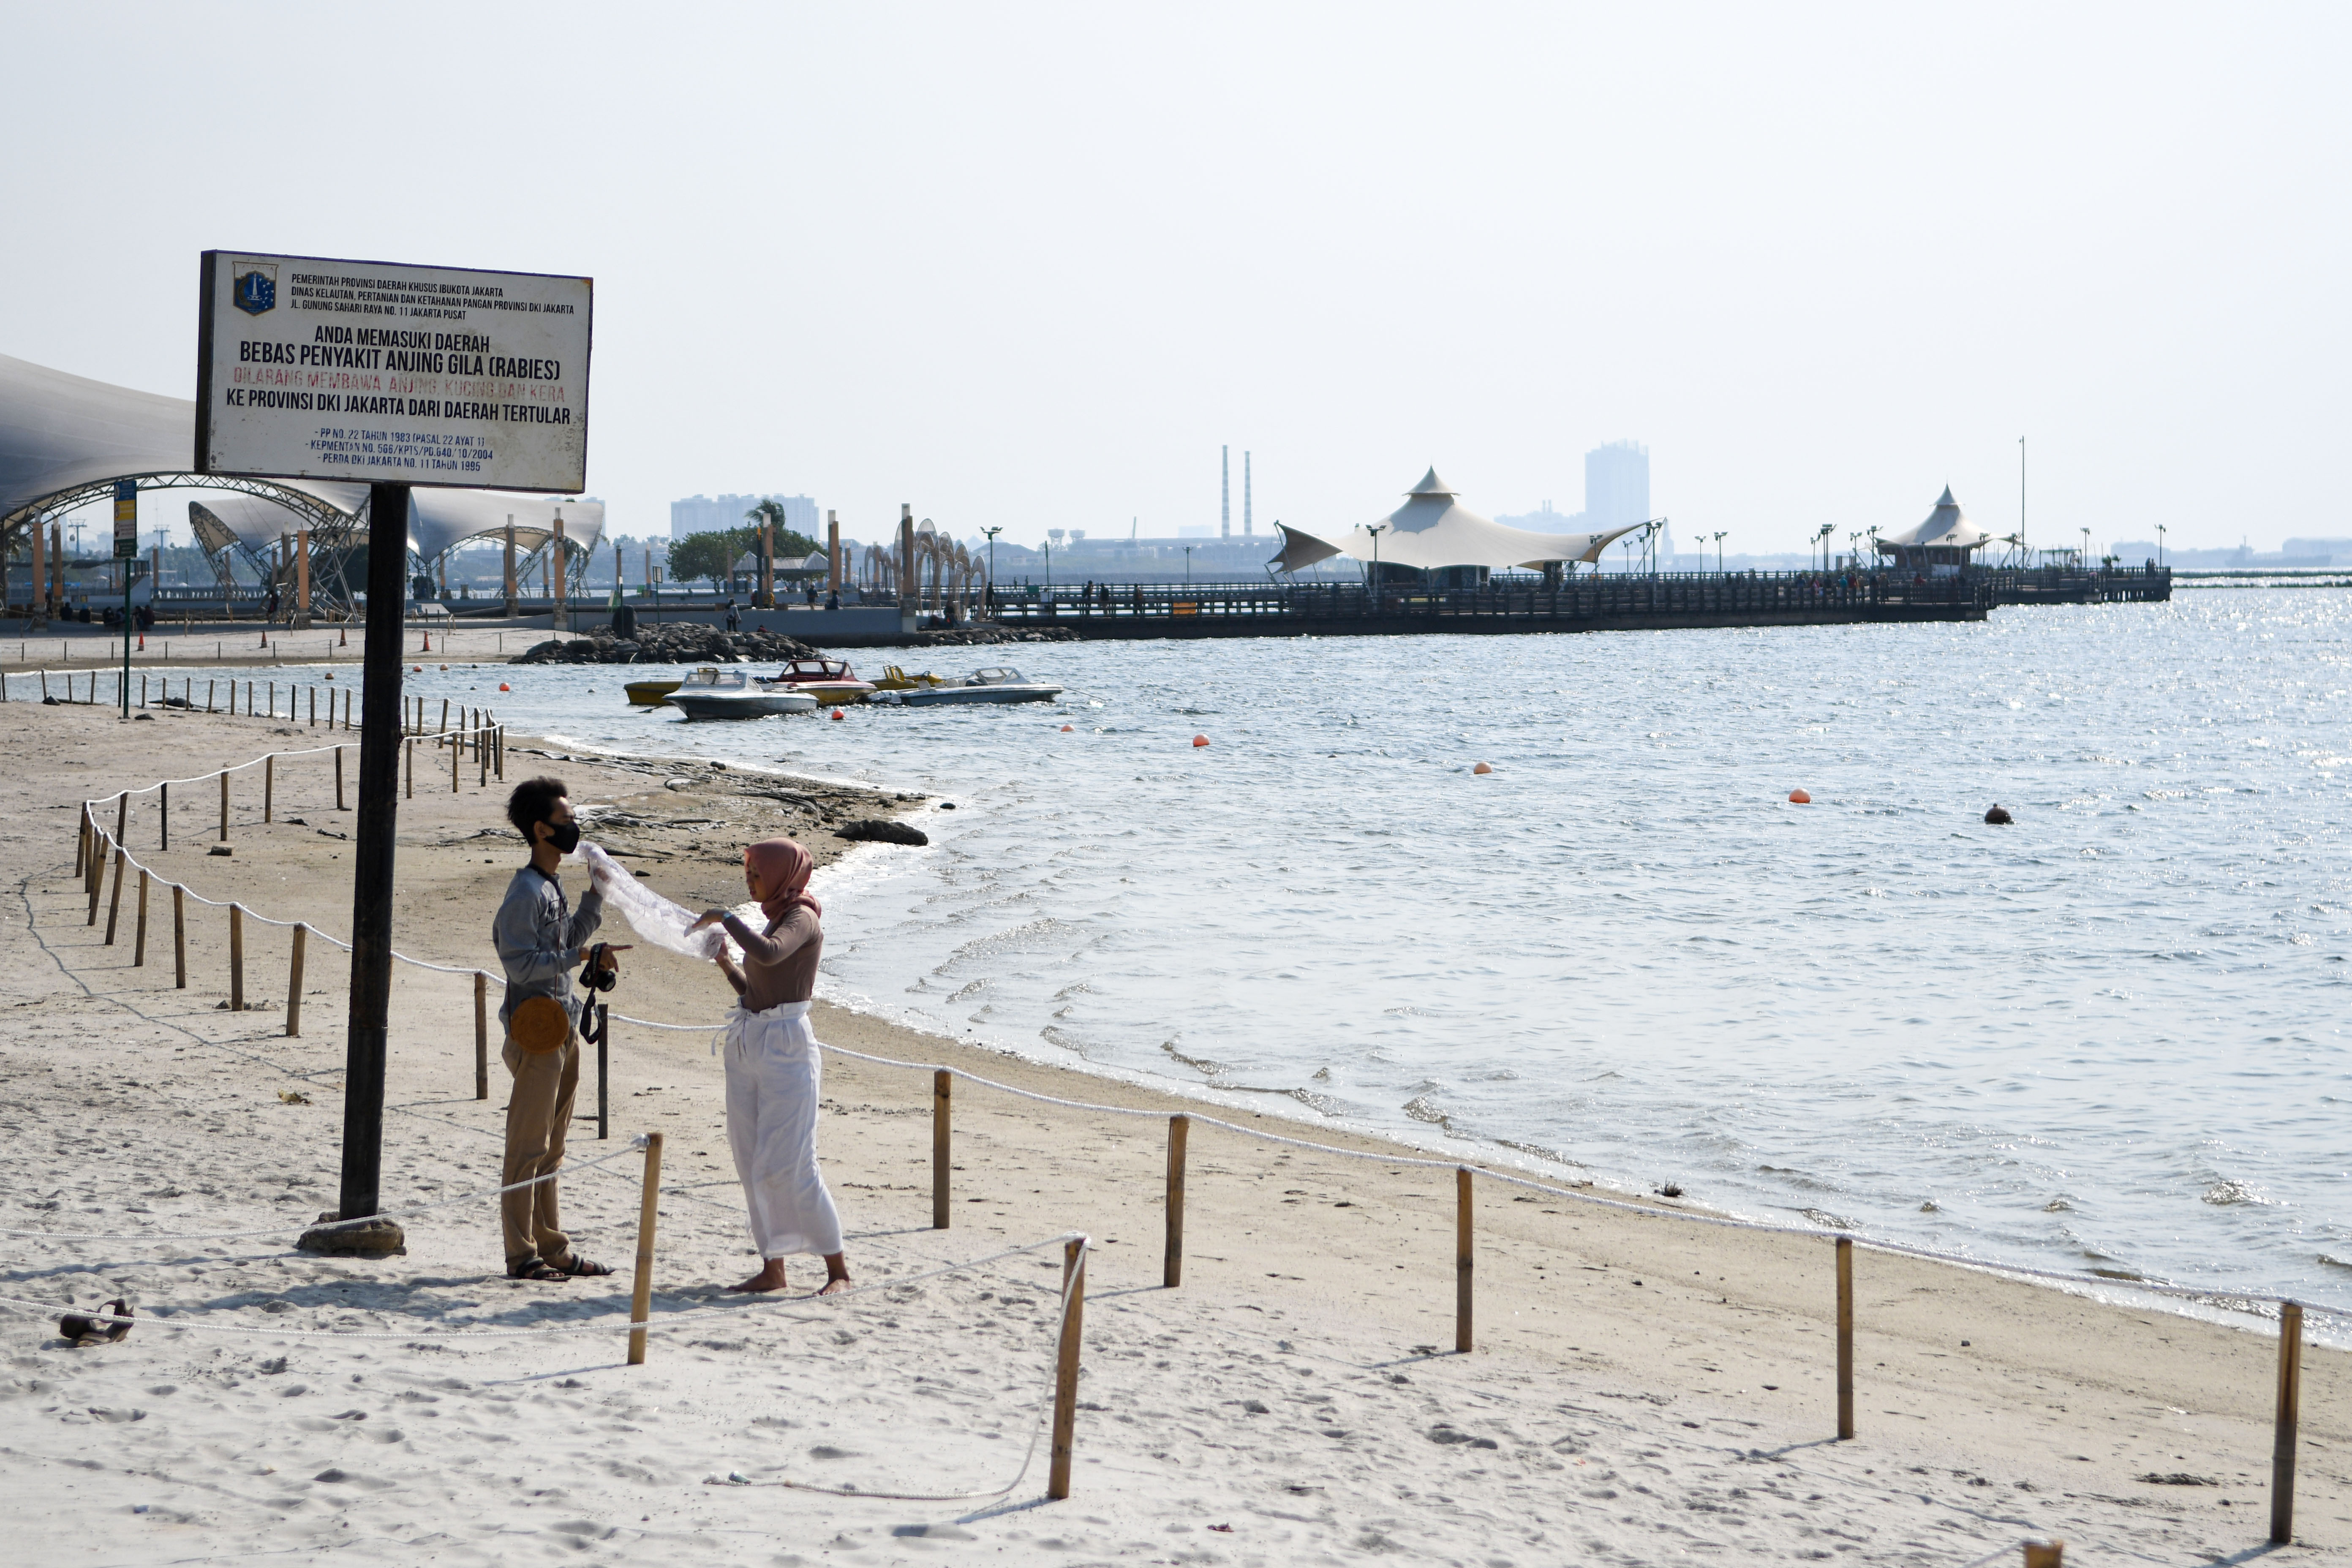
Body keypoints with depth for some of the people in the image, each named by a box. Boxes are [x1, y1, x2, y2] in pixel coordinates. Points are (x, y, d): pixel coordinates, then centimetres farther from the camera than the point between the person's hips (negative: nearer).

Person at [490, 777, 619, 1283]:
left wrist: (597, 892, 13)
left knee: (551, 1147, 14)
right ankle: (521, 1255, 0)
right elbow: (519, 963, -20)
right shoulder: (526, 891, -15)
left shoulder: (553, 887, 14)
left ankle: (553, 1247, 20)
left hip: (563, 1027, 10)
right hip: (535, 1029, -10)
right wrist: (580, 958, -19)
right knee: (528, 1146, -5)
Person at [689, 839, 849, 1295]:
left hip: (785, 1047, -9)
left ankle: (838, 1269, -3)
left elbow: (768, 954, -31)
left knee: (788, 1164, -10)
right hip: (749, 1046, 9)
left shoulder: (802, 919, -9)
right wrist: (723, 961, 12)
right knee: (752, 1163, 7)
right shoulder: (775, 920, 17)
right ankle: (772, 1268, 13)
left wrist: (725, 917, -21)